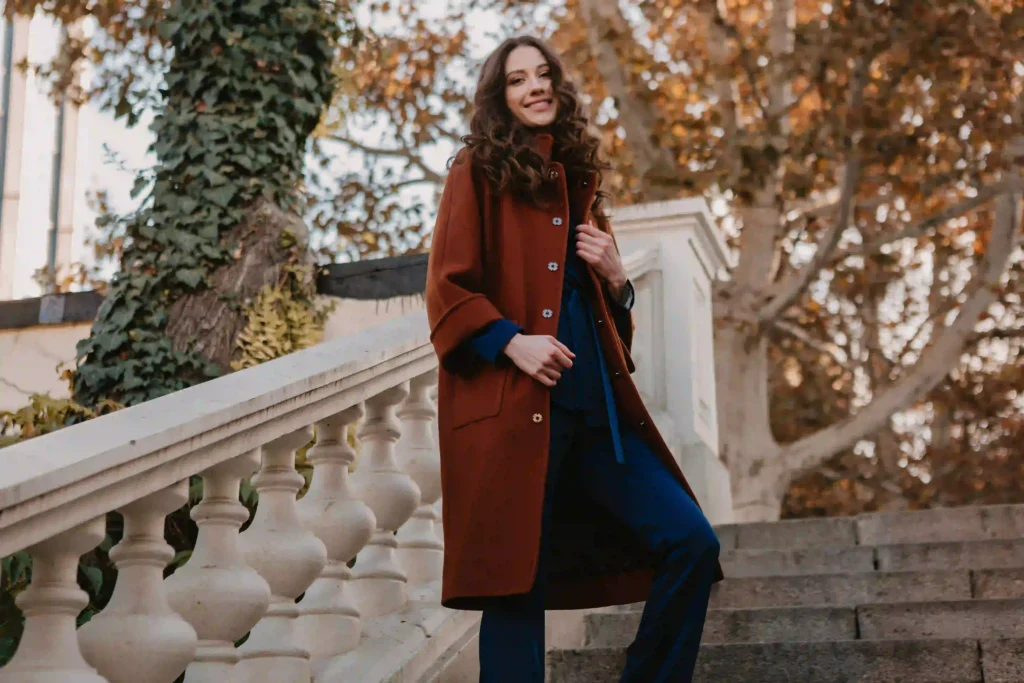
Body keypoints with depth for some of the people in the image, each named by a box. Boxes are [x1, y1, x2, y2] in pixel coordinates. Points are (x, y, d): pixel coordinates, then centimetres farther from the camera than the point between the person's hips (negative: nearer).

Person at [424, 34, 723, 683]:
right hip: (513, 410, -6)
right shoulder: (480, 170, 4)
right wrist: (511, 342, -18)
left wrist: (615, 277, 6)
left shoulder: (576, 178, 20)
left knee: (691, 542, -3)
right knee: (516, 586, -4)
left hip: (595, 408, 6)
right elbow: (448, 290, -4)